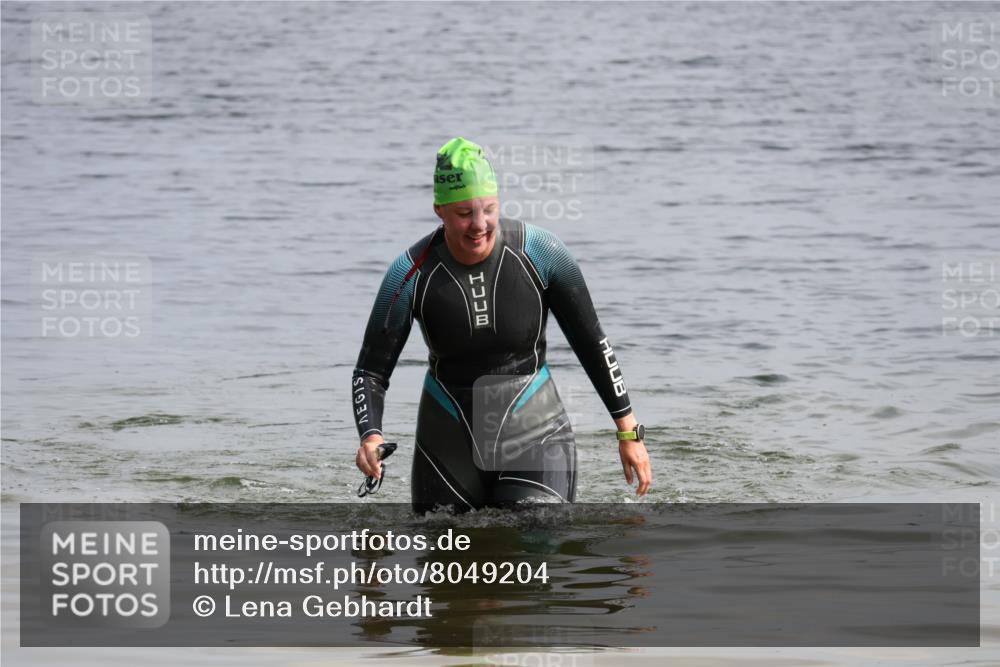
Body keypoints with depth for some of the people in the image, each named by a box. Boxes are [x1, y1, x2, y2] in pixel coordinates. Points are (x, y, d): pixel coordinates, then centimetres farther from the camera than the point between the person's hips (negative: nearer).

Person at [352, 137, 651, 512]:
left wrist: (628, 431, 2)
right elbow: (370, 371, -7)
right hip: (449, 448, 2)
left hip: (533, 438, -1)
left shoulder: (541, 253, -12)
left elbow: (591, 343, 1)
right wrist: (370, 437, -27)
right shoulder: (411, 274, -12)